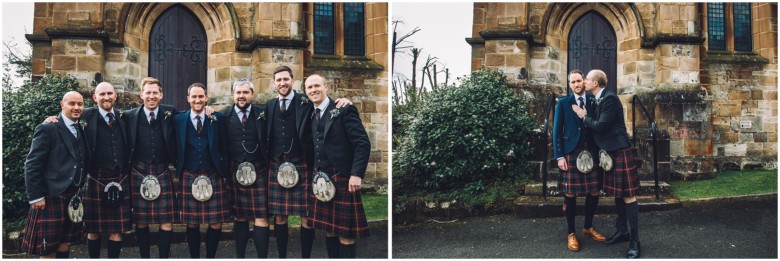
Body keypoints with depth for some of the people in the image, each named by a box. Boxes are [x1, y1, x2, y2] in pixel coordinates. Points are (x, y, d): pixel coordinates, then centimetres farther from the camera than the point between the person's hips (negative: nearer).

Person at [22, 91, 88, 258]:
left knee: (66, 245, 14)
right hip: (51, 197, -7)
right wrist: (35, 197, -15)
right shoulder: (47, 129, -10)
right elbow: (32, 165, -13)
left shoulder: (81, 131, 12)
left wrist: (81, 187, 9)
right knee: (48, 251, 0)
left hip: (73, 197, 7)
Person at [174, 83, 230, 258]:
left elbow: (224, 147, 5)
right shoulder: (178, 120, 5)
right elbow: (176, 149, 8)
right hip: (189, 178, 0)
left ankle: (211, 257, 17)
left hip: (214, 177, 0)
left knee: (216, 223, 0)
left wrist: (224, 170, 1)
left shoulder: (218, 118, 4)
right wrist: (179, 170, 1)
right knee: (192, 224, 5)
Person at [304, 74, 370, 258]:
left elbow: (363, 143, -14)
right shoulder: (312, 115, 13)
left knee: (345, 231, -2)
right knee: (328, 228, 13)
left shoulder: (344, 110, -8)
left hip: (342, 178, -7)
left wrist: (356, 174, -21)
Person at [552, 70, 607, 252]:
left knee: (594, 192, 5)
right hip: (571, 153, -2)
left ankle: (588, 228, 25)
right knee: (571, 194, 2)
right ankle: (571, 233, 14)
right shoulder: (563, 103, 2)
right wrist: (559, 156, -7)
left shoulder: (594, 101, 7)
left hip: (591, 153, 3)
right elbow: (557, 131, 0)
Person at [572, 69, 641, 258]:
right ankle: (622, 231, 27)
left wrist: (584, 117, -8)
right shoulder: (599, 100, 12)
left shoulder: (609, 98, -17)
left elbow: (601, 126, -21)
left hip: (620, 151, -10)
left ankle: (635, 240, -2)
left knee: (627, 195, -6)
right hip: (610, 152, 10)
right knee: (617, 193, 16)